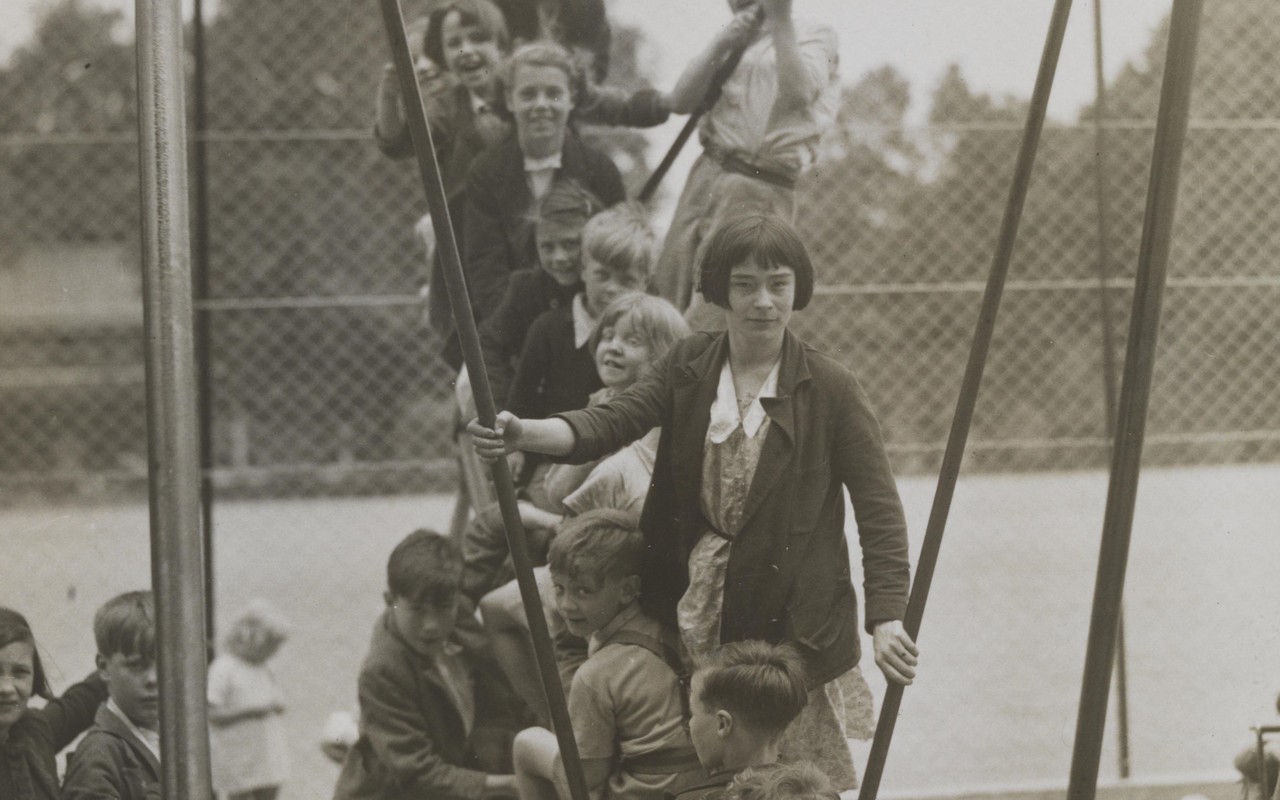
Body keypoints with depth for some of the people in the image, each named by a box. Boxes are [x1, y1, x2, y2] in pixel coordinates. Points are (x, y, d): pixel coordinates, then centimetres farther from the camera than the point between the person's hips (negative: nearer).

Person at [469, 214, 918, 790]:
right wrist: (524, 434, -30)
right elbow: (610, 423, -9)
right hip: (694, 619, 3)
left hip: (789, 630, -3)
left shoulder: (828, 389, -5)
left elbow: (878, 507, -6)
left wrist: (888, 618, -17)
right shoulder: (688, 369, 5)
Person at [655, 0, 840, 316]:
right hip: (704, 178, 7)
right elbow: (680, 101, 9)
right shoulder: (732, 43, 22)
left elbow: (798, 94, -16)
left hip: (757, 192, -7)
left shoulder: (814, 36, 4)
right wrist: (720, 46, -5)